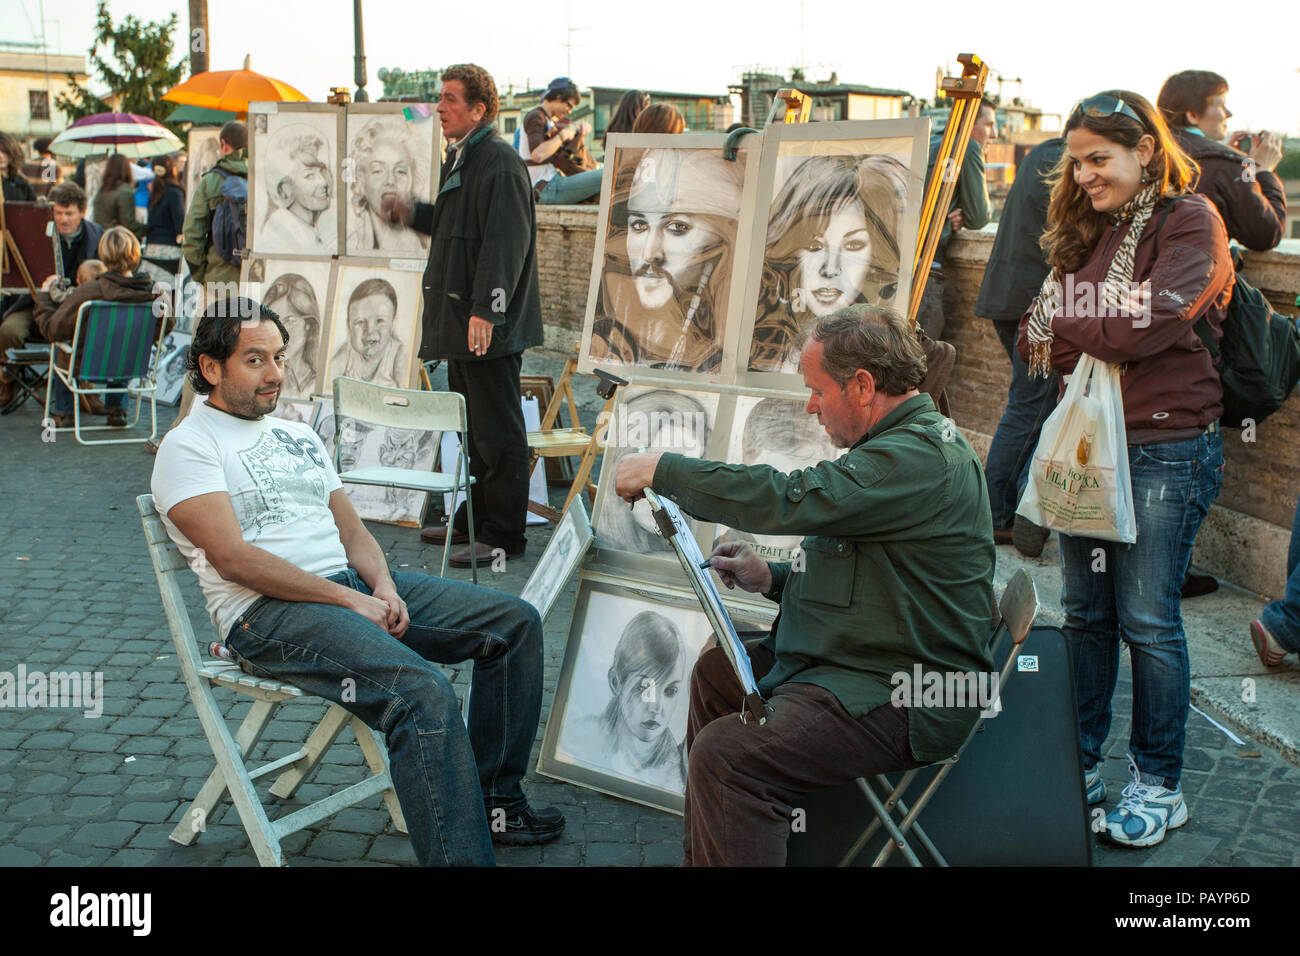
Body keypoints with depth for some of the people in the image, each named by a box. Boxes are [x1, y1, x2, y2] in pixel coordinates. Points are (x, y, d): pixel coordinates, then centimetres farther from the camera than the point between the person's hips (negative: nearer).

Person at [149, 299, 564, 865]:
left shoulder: (298, 436, 23)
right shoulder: (189, 447, -2)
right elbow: (233, 559, -15)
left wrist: (383, 585, -4)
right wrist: (348, 600, -19)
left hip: (353, 584, 8)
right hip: (267, 612, -8)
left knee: (515, 623, -2)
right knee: (422, 691, -33)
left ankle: (494, 800, 5)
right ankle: (460, 854, -30)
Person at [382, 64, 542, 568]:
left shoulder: (499, 162, -14)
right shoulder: (461, 158, 18)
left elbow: (505, 242, -21)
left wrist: (485, 310, -26)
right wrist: (414, 214, 17)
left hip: (489, 324, -10)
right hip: (461, 319, 10)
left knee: (498, 431, -4)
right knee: (473, 427, 17)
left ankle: (502, 535, 4)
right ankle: (474, 519, 28)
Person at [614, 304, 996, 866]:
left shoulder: (919, 461, -21)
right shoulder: (909, 448, 14)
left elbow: (789, 499, -28)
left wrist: (661, 470, -17)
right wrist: (772, 579, 8)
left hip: (902, 699, -11)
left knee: (726, 753, -24)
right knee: (716, 671, 19)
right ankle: (700, 855, 29)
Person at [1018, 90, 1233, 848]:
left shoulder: (1188, 219, -7)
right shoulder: (1089, 229, 14)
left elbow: (1151, 325, -18)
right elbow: (1043, 339, 8)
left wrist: (1068, 322, -4)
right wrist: (1106, 332, -12)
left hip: (1166, 448, -6)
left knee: (1147, 621, -1)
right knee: (1086, 612, 11)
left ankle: (1160, 785, 14)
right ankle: (1079, 765, 22)